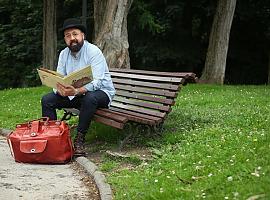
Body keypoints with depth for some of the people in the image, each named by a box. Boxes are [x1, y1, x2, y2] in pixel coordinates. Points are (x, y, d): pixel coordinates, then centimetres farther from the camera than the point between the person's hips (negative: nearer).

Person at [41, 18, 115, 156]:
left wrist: (77, 91, -46)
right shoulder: (64, 54, 1)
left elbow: (96, 82, -28)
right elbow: (58, 79, -2)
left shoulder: (93, 52, -19)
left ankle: (79, 140, -30)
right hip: (74, 94, 6)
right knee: (46, 100, -11)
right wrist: (61, 89, -28)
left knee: (90, 98, -40)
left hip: (101, 92, -6)